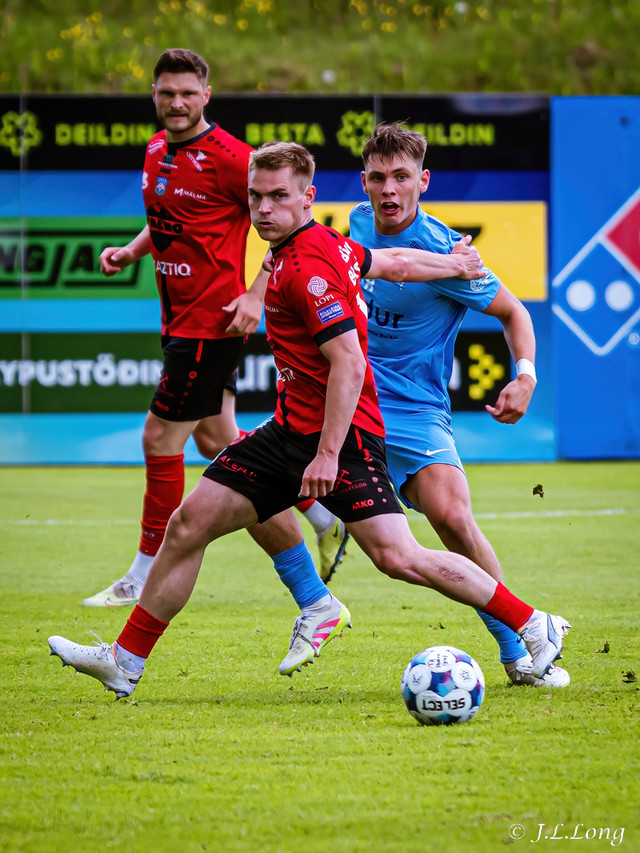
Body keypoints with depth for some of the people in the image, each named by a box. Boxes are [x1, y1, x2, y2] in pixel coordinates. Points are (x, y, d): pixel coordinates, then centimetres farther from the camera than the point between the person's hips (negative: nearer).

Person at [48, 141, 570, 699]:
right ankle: (125, 662, 14)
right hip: (292, 427, 10)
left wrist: (328, 453, -27)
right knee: (189, 524, 6)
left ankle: (534, 627, -4)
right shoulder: (331, 244, 9)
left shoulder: (307, 265, -19)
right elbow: (397, 263, 22)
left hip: (342, 434, -10)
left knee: (397, 557, -17)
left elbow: (348, 363, -24)